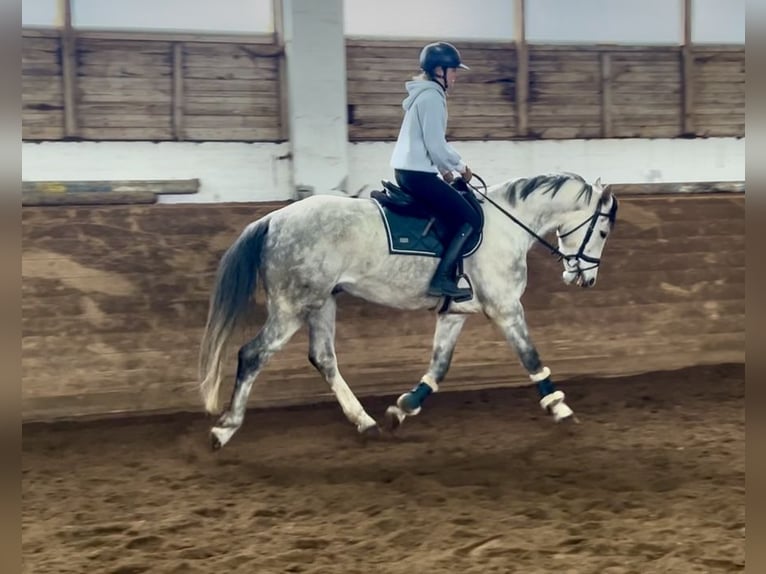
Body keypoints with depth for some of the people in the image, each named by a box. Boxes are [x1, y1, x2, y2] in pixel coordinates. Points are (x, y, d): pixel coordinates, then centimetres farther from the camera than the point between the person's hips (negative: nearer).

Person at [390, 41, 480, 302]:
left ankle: (444, 274, 19)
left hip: (407, 170, 11)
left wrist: (446, 168, 17)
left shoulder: (425, 94, 17)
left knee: (456, 213, 20)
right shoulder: (431, 97, -15)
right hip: (418, 173, -11)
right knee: (470, 218, -8)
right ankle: (442, 279, -12)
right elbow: (436, 145, -19)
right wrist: (460, 167, -4)